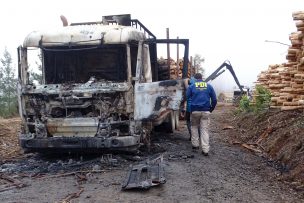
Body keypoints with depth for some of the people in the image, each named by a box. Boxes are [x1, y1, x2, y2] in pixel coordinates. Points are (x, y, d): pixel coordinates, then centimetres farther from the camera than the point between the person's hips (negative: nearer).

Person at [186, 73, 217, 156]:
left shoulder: (191, 86, 4)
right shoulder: (209, 86, 9)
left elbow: (186, 98, 4)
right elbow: (214, 100, 8)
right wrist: (211, 109, 17)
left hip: (195, 111, -1)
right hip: (206, 111, 1)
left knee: (194, 127, 18)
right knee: (204, 129, 3)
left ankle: (195, 145, 20)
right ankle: (205, 150, -1)